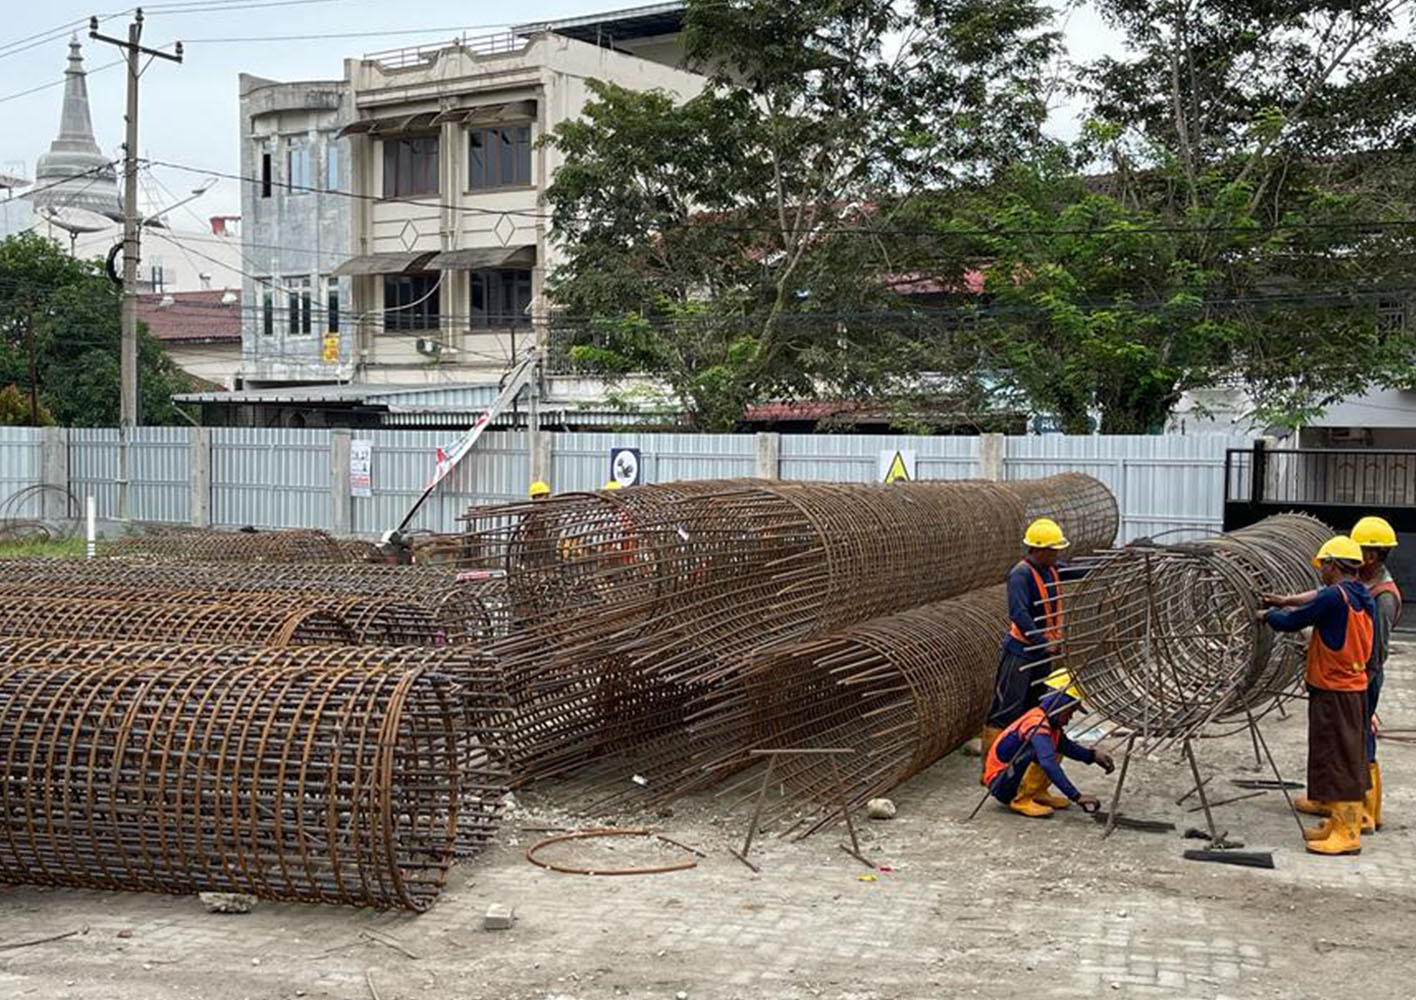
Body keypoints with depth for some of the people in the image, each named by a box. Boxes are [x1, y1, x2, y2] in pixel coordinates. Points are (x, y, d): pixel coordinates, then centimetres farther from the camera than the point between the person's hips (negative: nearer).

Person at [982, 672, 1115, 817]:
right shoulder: (1036, 723, -25)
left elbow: (1067, 747, 19)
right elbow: (1048, 764, -37)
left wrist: (1093, 755, 1)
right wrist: (1076, 797, -39)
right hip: (999, 785, -10)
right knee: (1039, 751, -29)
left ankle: (1037, 794, 9)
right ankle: (1021, 801, -17)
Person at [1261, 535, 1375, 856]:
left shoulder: (1333, 597, -20)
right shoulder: (1362, 598, 7)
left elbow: (1291, 622, -13)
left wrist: (1268, 615, 7)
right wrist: (1286, 601, 24)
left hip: (1333, 692, -9)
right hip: (1354, 687, 9)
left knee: (1338, 760, -4)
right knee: (1347, 760, 16)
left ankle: (1348, 834, -1)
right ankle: (1340, 822, 25)